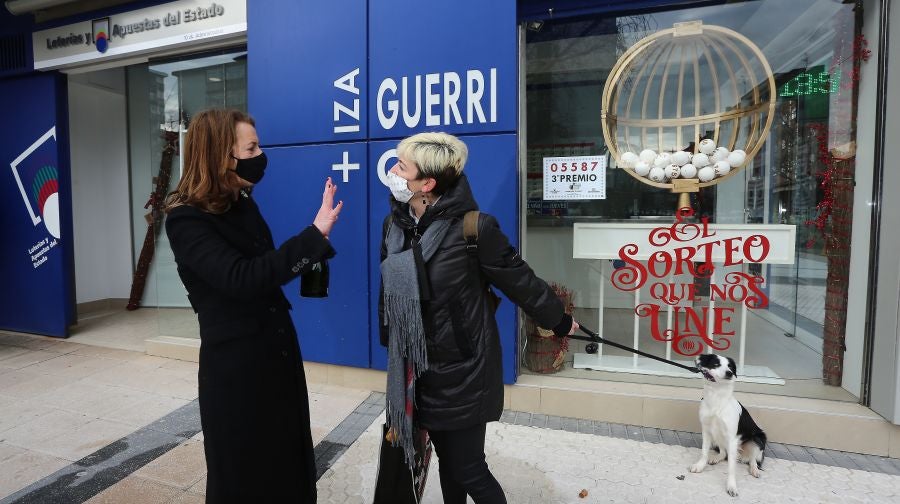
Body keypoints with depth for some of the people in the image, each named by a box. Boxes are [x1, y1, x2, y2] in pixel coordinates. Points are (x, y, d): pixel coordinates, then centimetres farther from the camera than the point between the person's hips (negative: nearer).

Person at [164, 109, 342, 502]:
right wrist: (314, 234, -32)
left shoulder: (243, 204, 6)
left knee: (289, 465, 20)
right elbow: (242, 278, -31)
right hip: (235, 364, -7)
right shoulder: (187, 219, -17)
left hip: (278, 352, 7)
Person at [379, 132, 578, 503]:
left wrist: (559, 322, 4)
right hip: (417, 372, 6)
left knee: (469, 470, 8)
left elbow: (520, 281, -10)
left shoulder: (471, 228, -20)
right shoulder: (394, 224, -1)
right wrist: (389, 345, 16)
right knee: (448, 462, 22)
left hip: (462, 372, -5)